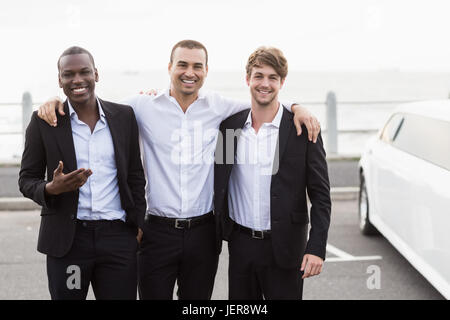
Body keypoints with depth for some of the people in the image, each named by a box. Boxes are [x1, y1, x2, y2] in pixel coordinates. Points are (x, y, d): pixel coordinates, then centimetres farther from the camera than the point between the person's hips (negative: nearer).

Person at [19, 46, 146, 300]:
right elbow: (27, 180, 4)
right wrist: (51, 189, -17)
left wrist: (139, 224, 7)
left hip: (118, 237, 1)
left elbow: (135, 175, 12)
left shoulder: (124, 116, 5)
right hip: (67, 239, -1)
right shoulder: (43, 121, 0)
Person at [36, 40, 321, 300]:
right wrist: (56, 101, -6)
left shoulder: (218, 107, 2)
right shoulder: (144, 106, -1)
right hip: (158, 232, -1)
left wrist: (296, 108, 0)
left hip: (203, 232, 2)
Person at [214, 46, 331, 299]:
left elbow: (321, 195, -3)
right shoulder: (229, 124, 4)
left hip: (284, 248, -3)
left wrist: (317, 248, -12)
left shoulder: (303, 130, -5)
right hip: (240, 244, 3)